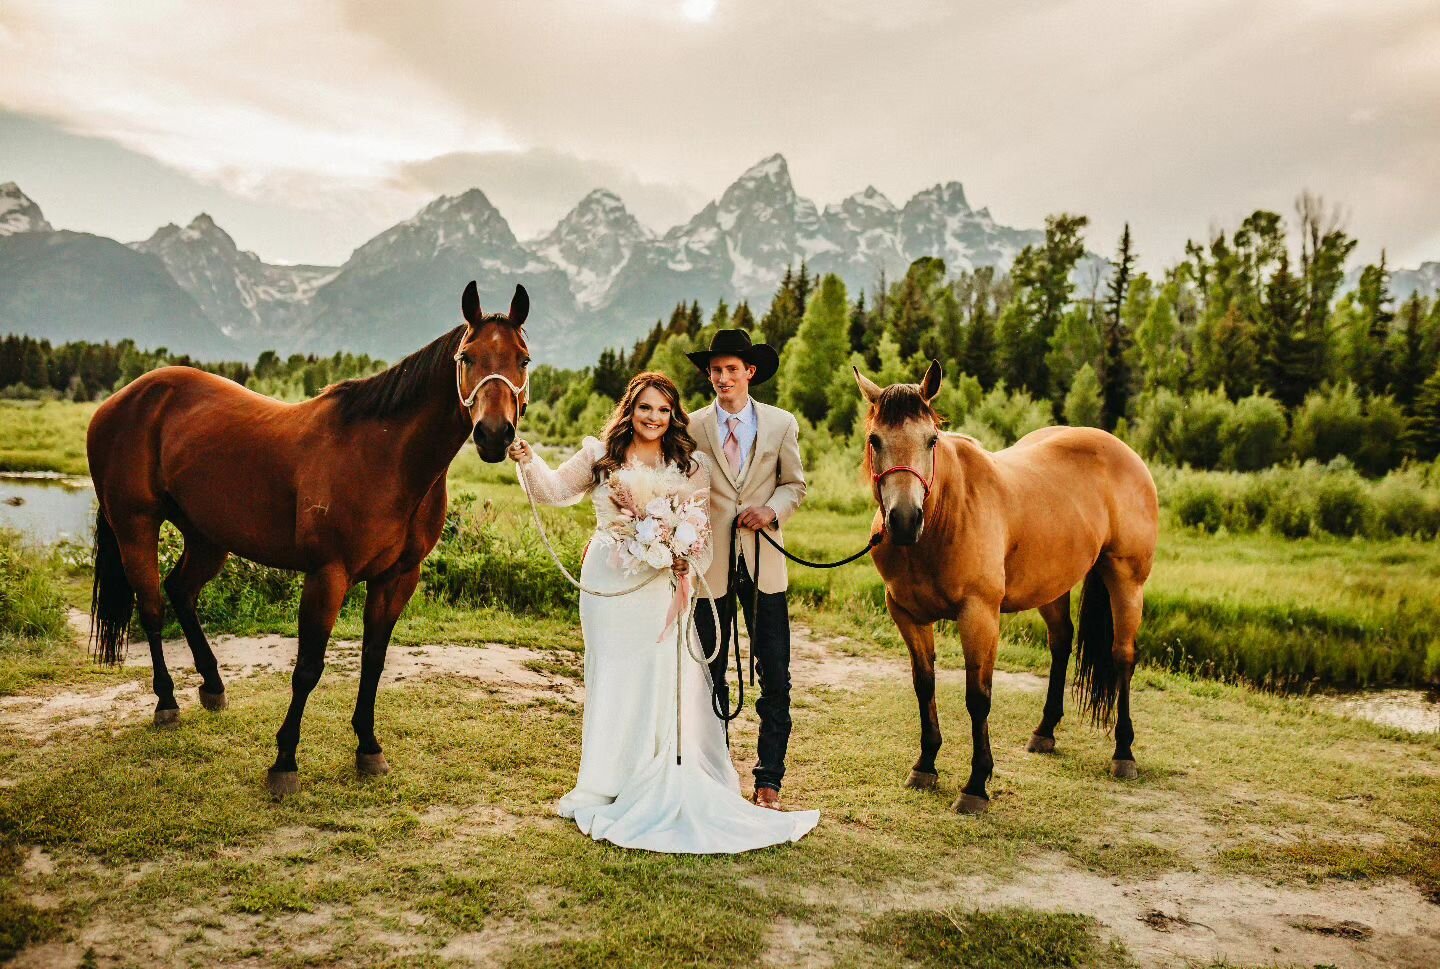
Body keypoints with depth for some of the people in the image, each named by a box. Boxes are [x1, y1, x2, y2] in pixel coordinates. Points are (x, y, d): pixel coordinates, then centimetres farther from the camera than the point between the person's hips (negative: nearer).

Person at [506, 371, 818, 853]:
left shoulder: (691, 466, 2)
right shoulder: (600, 457, 3)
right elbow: (554, 490, 9)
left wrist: (688, 562, -17)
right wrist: (528, 462, -8)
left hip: (663, 589, -1)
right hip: (609, 586, 1)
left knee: (666, 681, 1)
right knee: (613, 681, 10)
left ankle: (666, 790, 14)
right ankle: (608, 785, 23)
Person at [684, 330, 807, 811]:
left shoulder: (781, 424, 3)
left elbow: (795, 485, 10)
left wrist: (771, 510, -11)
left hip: (763, 562, 0)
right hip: (710, 563, 0)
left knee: (775, 676, 1)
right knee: (710, 674, 10)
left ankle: (768, 778, 15)